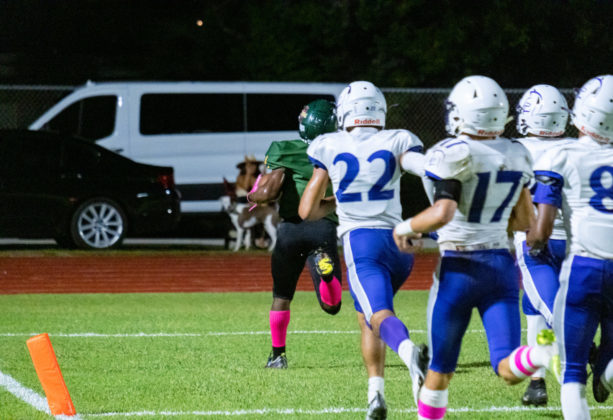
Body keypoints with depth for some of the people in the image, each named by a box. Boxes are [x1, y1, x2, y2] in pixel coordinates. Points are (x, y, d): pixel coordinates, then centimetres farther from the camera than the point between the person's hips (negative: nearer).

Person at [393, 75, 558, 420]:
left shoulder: (455, 154, -14)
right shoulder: (516, 156, 7)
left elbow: (441, 214, -25)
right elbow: (525, 222, 14)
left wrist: (406, 228, -7)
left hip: (459, 268, -4)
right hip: (501, 265, 4)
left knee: (441, 369, 10)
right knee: (508, 369, -7)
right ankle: (539, 355, -39)